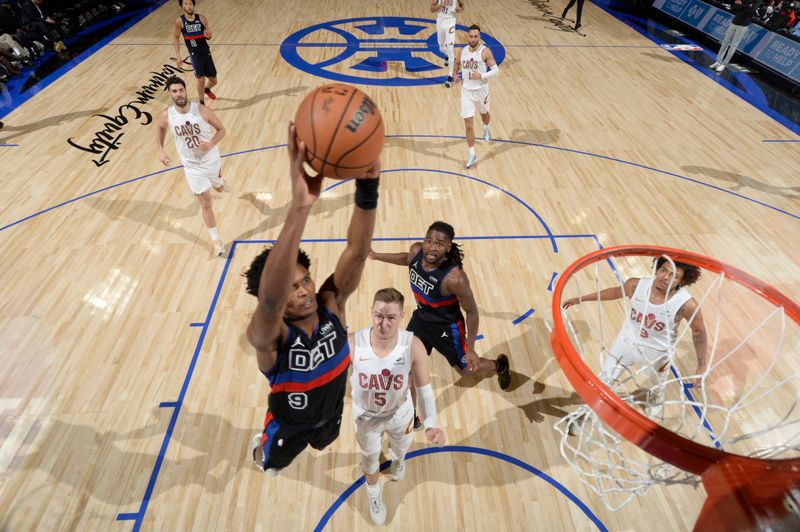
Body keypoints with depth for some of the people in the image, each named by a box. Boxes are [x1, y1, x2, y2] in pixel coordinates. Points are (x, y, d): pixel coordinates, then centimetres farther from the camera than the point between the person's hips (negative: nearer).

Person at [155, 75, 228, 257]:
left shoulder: (202, 110, -20)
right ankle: (216, 240, 15)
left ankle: (220, 183, 69)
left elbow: (221, 129, -9)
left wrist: (212, 143, -29)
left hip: (211, 161, 0)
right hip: (192, 167, 0)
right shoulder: (166, 115, -13)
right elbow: (159, 127, 10)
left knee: (219, 187, 28)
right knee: (206, 204, 1)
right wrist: (160, 150, -1)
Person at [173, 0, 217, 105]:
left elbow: (209, 35, 7)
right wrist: (178, 56, -4)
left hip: (206, 52, 3)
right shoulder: (179, 21, -6)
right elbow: (176, 38, 3)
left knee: (213, 81, 9)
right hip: (194, 54, -3)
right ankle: (202, 103, 5)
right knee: (201, 79, -14)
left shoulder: (201, 18, -2)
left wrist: (208, 35, -19)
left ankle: (207, 89, 46)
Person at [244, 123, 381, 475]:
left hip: (331, 411, 3)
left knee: (322, 444, 37)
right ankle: (261, 445, 65)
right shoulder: (267, 336, -40)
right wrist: (300, 205, -79)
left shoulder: (331, 304, -30)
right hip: (289, 423, -3)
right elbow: (270, 298, -65)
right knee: (273, 463, 30)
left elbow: (357, 252, -46)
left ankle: (311, 439, 72)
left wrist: (367, 185, -63)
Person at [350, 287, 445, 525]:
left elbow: (424, 389, -22)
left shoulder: (413, 346, -32)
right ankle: (374, 496, 63)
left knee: (401, 447, 33)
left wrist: (431, 424, -34)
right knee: (369, 458, 28)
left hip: (400, 414, 1)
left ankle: (397, 458, 74)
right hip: (366, 416, 0)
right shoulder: (353, 344, -33)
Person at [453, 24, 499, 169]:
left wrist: (482, 76, -26)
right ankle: (472, 155, 3)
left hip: (481, 90, -1)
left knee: (484, 113, 26)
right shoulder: (462, 51, -1)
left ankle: (486, 130, 62)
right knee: (468, 125, -5)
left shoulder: (485, 51, -13)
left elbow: (496, 70, -13)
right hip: (466, 91, 2)